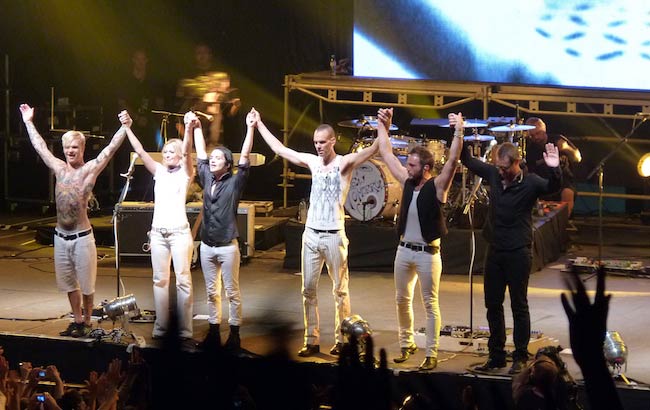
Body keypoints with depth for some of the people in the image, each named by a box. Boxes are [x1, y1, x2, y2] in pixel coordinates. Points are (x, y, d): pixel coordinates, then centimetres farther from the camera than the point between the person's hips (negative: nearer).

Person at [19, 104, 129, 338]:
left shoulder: (90, 170, -6)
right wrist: (28, 123, 23)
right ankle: (77, 321, 24)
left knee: (86, 284, 3)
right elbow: (40, 146, 18)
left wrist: (124, 128, -28)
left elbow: (110, 149, -16)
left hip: (82, 237, -5)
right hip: (61, 237, 5)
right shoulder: (59, 168, 8)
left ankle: (87, 322, 15)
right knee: (69, 283, 13)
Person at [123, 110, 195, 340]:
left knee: (183, 280, -4)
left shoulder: (185, 173, 2)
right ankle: (161, 326, 10)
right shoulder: (159, 171, 13)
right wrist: (127, 128, 2)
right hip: (158, 232, 5)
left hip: (179, 232, -5)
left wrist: (189, 129, -32)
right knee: (160, 280, 6)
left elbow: (186, 152, -16)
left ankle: (185, 329, -3)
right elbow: (140, 151, 9)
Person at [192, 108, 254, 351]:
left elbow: (245, 157, -12)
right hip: (207, 246, 5)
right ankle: (213, 333, 15)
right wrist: (196, 127, 17)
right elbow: (200, 154, 15)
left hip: (228, 246, -5)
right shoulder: (207, 180, 8)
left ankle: (234, 335, 2)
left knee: (232, 292, -1)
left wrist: (250, 128, -19)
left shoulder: (234, 183, -4)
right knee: (212, 292, 10)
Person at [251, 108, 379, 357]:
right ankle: (312, 341, 10)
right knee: (308, 289, 5)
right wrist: (259, 125, 21)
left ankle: (341, 340, 8)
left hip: (334, 236, -5)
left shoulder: (345, 163, -6)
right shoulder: (312, 161, 9)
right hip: (311, 234, 5)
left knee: (340, 290, 2)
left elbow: (373, 150, -20)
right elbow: (279, 149, 18)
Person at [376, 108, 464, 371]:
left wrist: (458, 132, -34)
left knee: (430, 304, 0)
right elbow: (386, 153, 11)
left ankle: (432, 354, 3)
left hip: (427, 253, -6)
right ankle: (406, 344, 30)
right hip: (404, 250, 6)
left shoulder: (437, 186, -11)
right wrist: (383, 125, 11)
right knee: (402, 300, 14)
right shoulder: (407, 182, 5)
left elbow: (453, 161, -24)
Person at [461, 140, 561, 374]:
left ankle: (520, 357, 7)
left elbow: (552, 187, -28)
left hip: (518, 253, -6)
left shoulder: (530, 183, -12)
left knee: (519, 306, 0)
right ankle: (496, 356, 21)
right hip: (494, 251, 6)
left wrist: (554, 169, -47)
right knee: (493, 304, 11)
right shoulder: (493, 174, 2)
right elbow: (468, 161, 13)